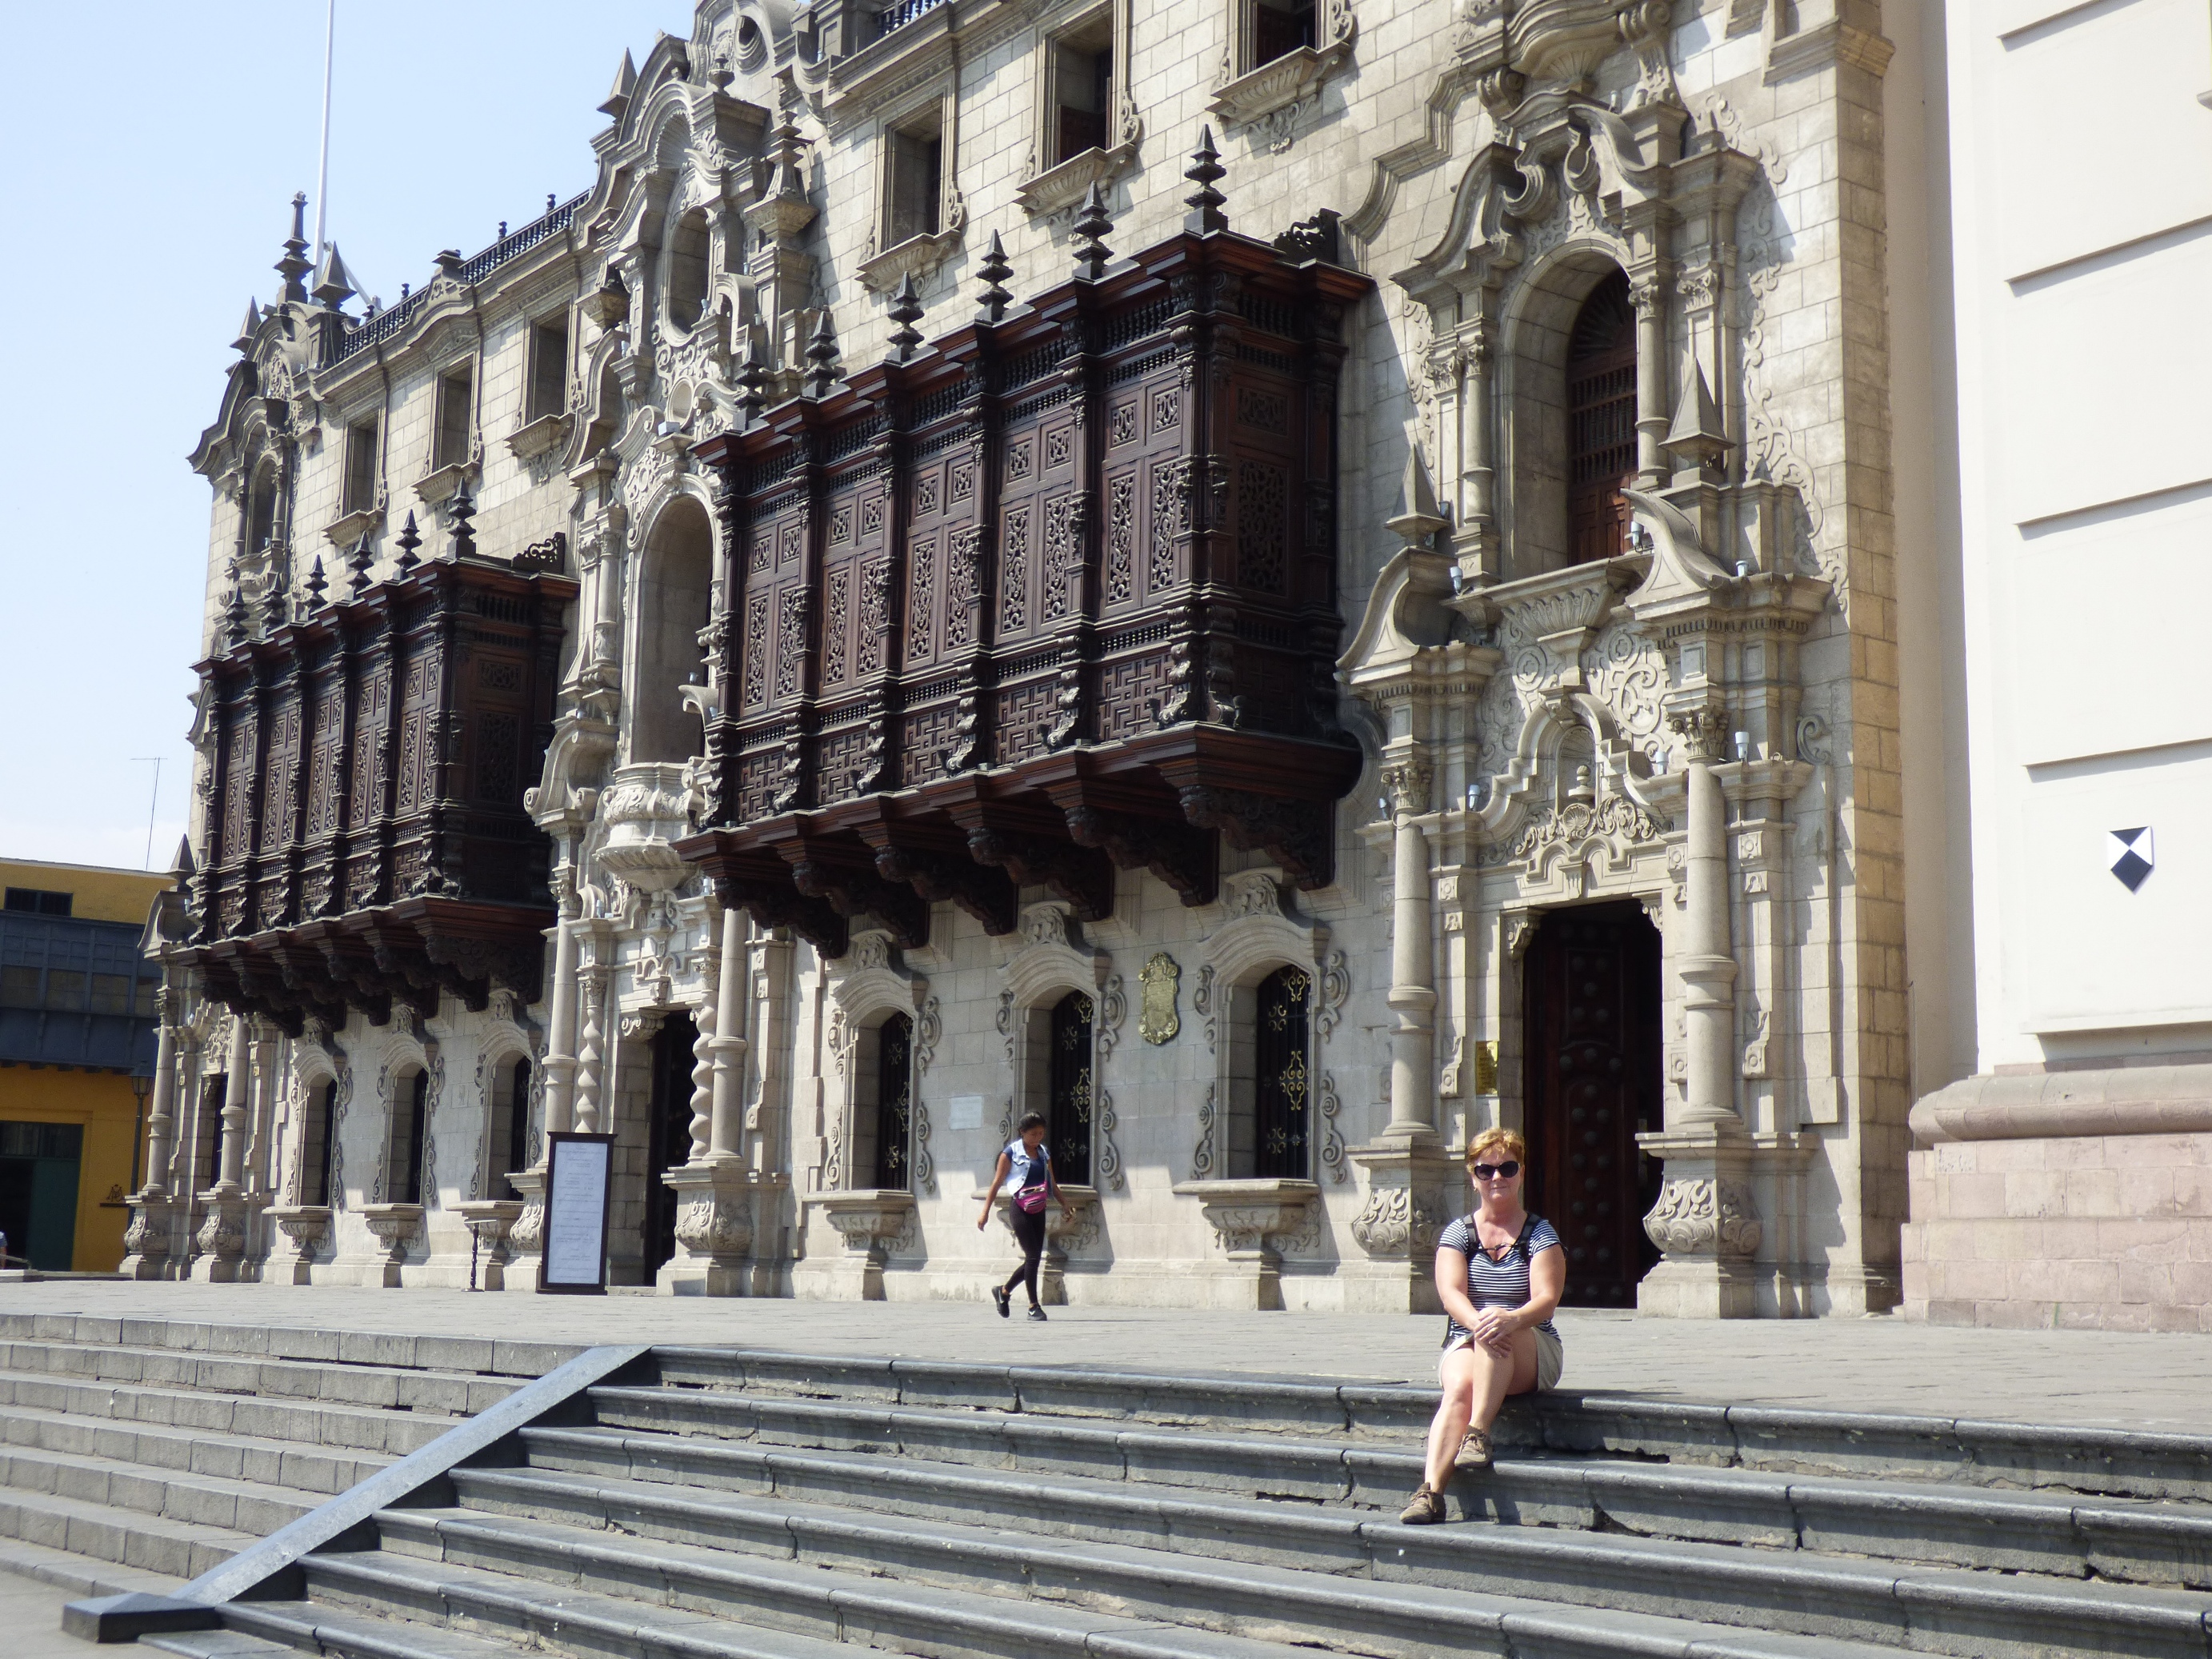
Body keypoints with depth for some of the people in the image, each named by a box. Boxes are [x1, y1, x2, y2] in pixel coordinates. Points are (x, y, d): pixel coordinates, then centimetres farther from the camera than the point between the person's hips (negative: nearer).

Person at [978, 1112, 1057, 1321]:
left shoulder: (1044, 1154, 13)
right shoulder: (1011, 1153, -3)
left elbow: (1052, 1184, 22)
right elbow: (996, 1183, -3)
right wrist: (985, 1212, -7)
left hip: (1038, 1211, 6)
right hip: (1021, 1210, -6)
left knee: (1034, 1258, 6)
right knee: (1032, 1256, -12)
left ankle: (1003, 1291, 27)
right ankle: (1033, 1306, -4)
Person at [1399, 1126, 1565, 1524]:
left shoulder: (1540, 1234, 4)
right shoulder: (1457, 1234, 8)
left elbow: (1546, 1298, -11)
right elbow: (1451, 1294, -8)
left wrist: (1512, 1319, -34)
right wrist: (1477, 1323, -32)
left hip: (1533, 1354, -1)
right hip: (1464, 1346, 1)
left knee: (1500, 1332, -36)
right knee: (1460, 1386, -34)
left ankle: (1478, 1433, -39)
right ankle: (1431, 1490, -49)